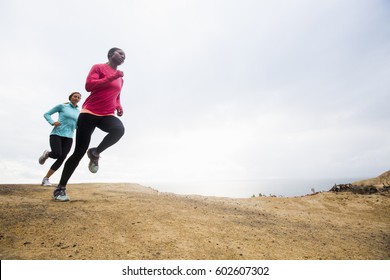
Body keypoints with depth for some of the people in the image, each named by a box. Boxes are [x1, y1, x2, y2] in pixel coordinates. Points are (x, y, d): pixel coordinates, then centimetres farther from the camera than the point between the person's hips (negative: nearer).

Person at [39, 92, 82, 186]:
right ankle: (46, 154, 15)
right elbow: (46, 114, 8)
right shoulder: (62, 106, 4)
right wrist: (52, 123, -11)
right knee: (57, 154, -23)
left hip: (68, 137, 3)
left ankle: (45, 179, 6)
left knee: (61, 159, -8)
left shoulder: (78, 112, 15)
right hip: (56, 134, -3)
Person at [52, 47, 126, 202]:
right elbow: (88, 86, -10)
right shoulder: (98, 67, 4)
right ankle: (60, 188, 12)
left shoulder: (120, 78, 20)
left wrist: (119, 107, 8)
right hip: (89, 113, -4)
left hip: (107, 115, 4)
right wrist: (111, 78, -13)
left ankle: (95, 153, -5)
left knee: (119, 129, -34)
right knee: (79, 151, -5)